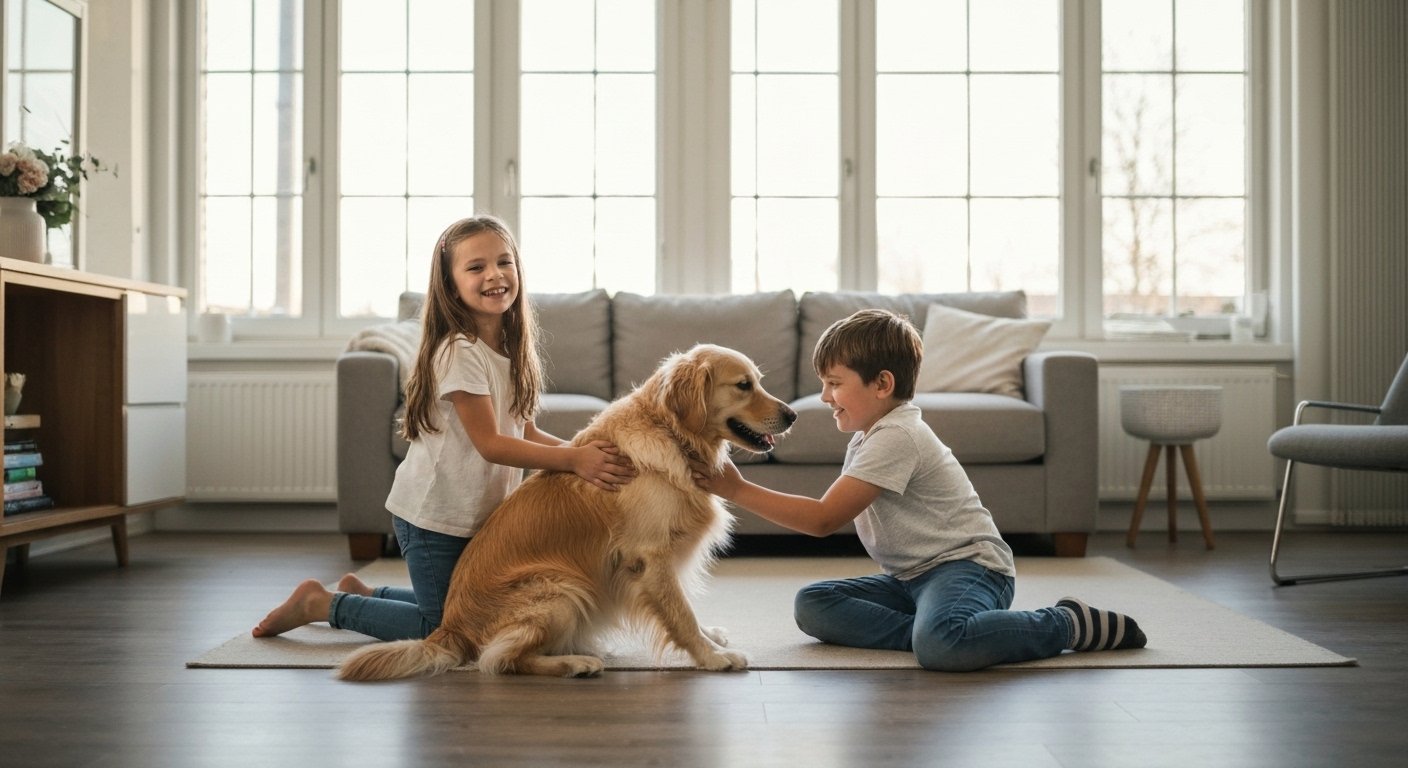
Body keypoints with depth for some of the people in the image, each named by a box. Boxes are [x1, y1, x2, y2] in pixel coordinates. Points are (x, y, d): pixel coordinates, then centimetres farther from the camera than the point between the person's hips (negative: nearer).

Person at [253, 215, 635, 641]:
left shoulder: (512, 347, 4)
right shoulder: (459, 352, -22)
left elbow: (524, 429, 4)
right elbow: (490, 443, -24)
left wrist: (581, 450, -11)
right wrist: (572, 459, -30)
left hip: (482, 511, 8)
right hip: (434, 513, -8)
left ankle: (361, 593, 35)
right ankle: (321, 603, 15)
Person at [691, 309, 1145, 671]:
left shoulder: (895, 436, -18)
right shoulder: (869, 435, 15)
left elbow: (824, 519, -22)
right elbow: (833, 514, 15)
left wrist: (738, 491, -20)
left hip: (967, 565, -10)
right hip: (913, 577, 10)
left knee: (940, 646, -40)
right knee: (811, 606, -2)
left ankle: (1073, 625, -14)